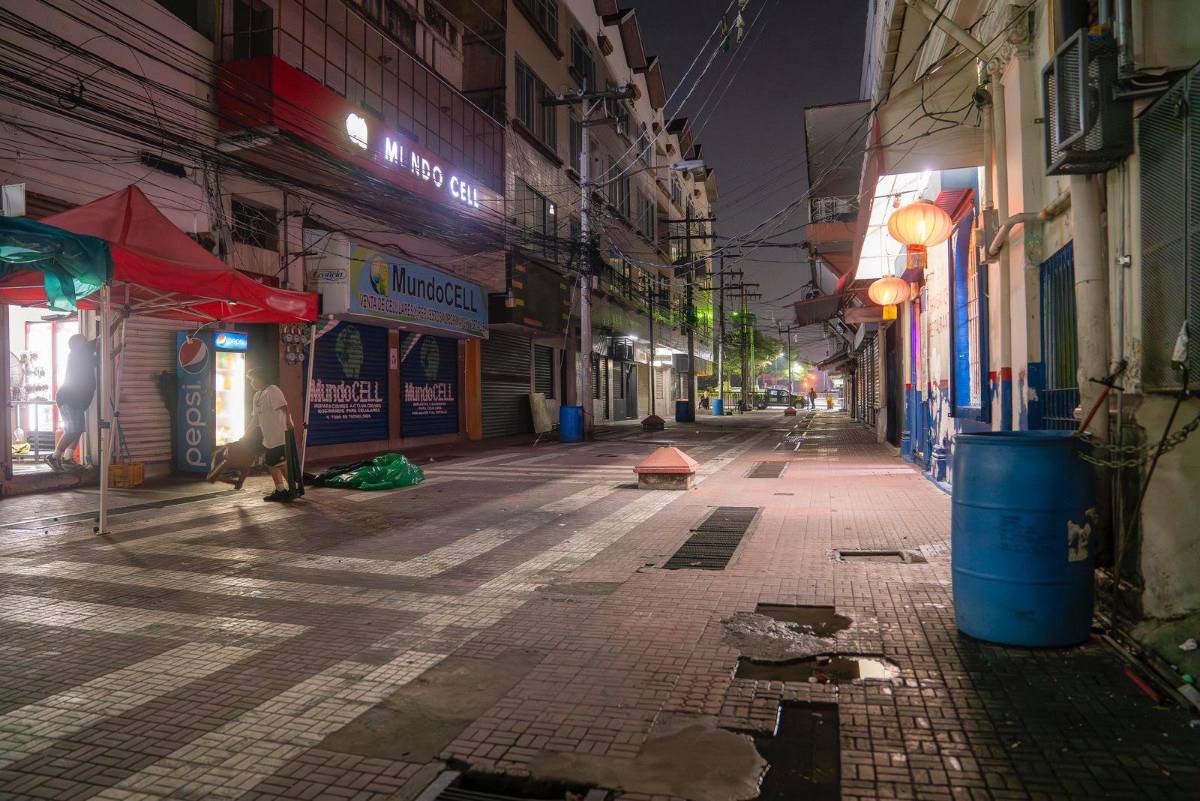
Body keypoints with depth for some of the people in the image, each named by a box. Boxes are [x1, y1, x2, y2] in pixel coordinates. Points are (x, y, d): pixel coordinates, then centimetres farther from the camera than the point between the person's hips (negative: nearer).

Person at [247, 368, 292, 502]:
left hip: (278, 437, -10)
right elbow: (255, 417, 22)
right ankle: (280, 491, 20)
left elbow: (284, 410, -21)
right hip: (268, 438, 10)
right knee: (270, 464, 13)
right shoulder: (257, 395, 16)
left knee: (282, 465, -7)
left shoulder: (273, 391, -13)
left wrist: (289, 429, -28)